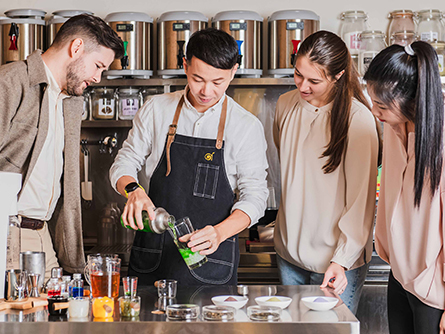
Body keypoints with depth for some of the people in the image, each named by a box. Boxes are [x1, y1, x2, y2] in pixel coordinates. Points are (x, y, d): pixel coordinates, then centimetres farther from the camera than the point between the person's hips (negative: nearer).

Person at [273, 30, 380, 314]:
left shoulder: (358, 119, -14)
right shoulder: (285, 105, 3)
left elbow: (362, 196, -14)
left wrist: (342, 259, -19)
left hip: (337, 258, -5)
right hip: (289, 250, 5)